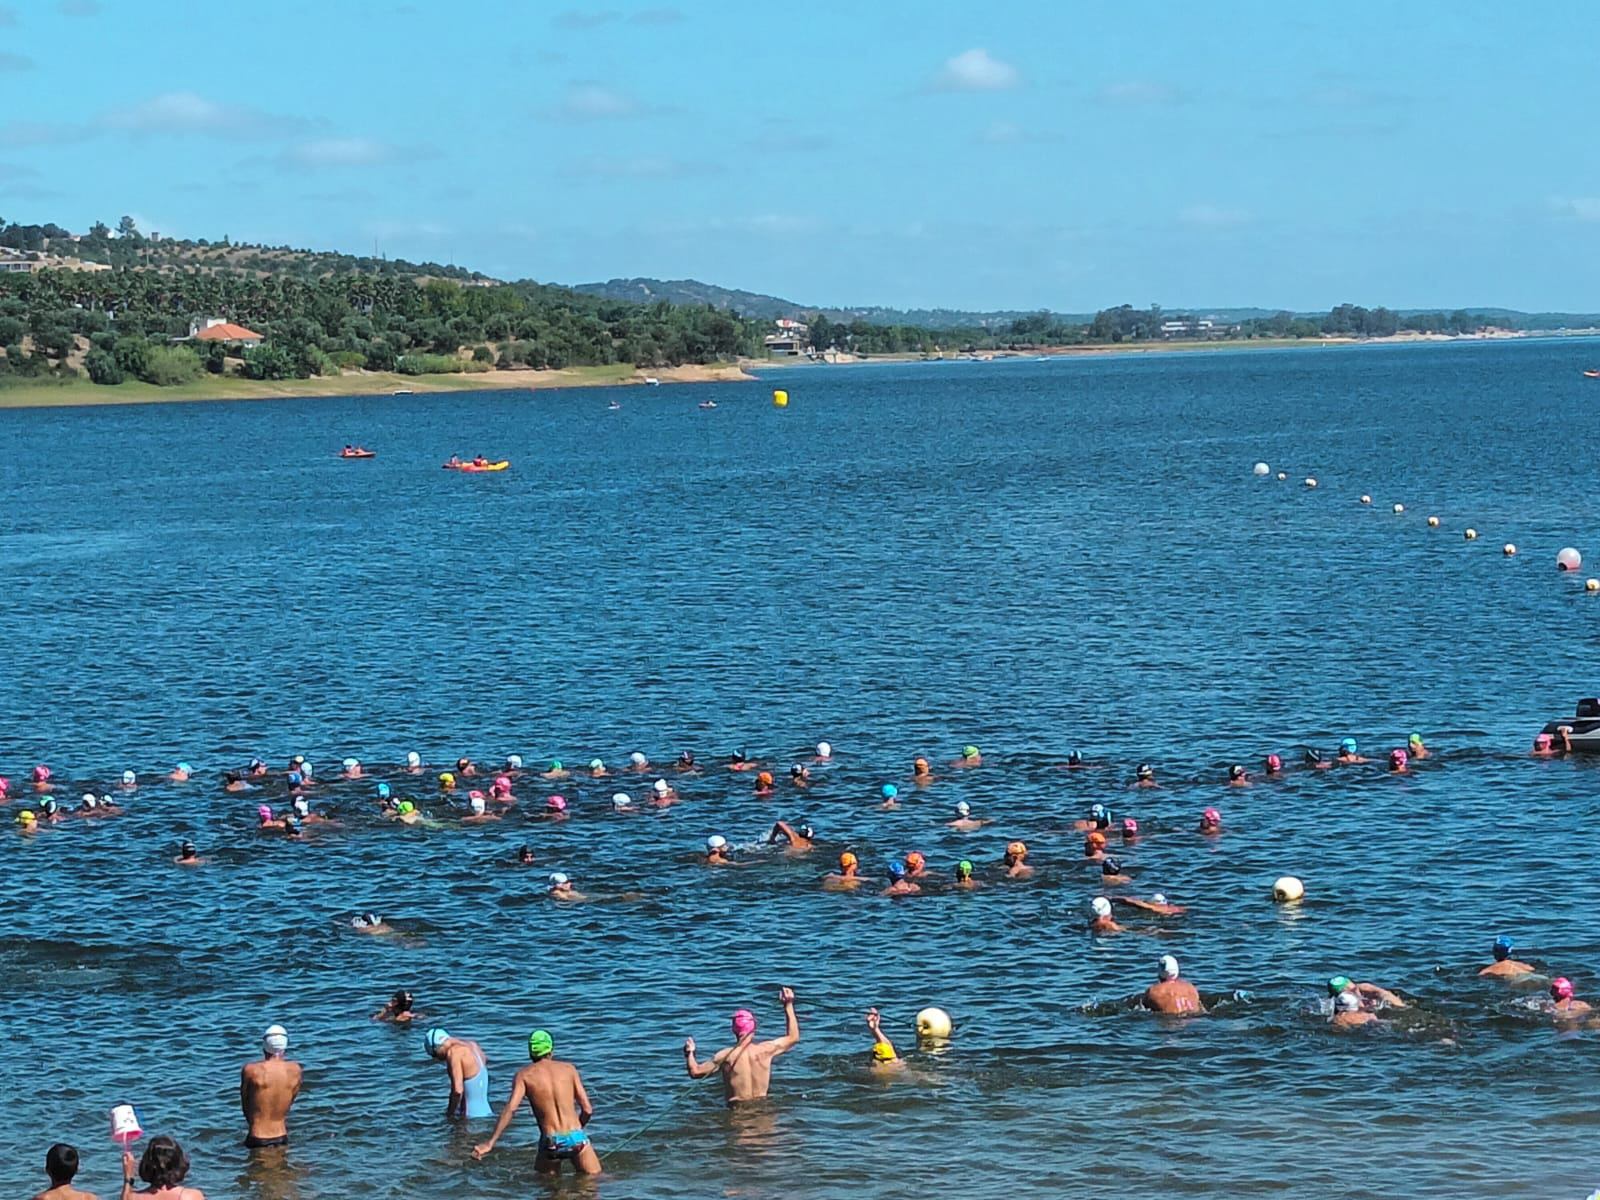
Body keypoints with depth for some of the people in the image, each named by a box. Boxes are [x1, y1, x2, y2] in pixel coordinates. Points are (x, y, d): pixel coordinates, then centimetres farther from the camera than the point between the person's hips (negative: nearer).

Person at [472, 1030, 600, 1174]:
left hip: (550, 1142, 0)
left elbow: (510, 1109, -11)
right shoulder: (568, 1069, 8)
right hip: (576, 1139, 0)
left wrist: (490, 1143, -14)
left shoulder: (524, 1075, 4)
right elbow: (587, 1110, 7)